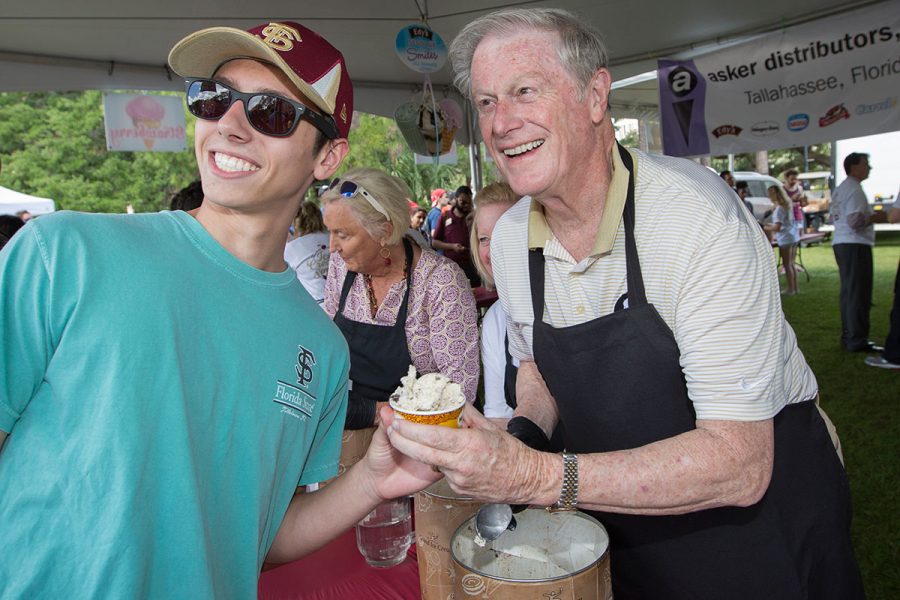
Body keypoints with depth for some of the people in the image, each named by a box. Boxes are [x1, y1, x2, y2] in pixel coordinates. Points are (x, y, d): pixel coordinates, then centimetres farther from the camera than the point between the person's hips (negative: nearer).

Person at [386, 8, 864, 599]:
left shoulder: (697, 217, -28)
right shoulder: (508, 239, -7)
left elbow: (739, 464, -31)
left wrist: (538, 476, -39)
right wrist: (523, 431, -12)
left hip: (766, 521, -4)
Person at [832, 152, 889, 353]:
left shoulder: (839, 189, 18)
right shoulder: (854, 189, -12)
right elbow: (855, 221, -22)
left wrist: (871, 216, 22)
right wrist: (877, 218, -7)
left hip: (840, 243, 10)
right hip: (855, 245, -10)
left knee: (848, 292, 14)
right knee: (858, 293, -6)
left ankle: (848, 336, 20)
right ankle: (857, 340, -3)